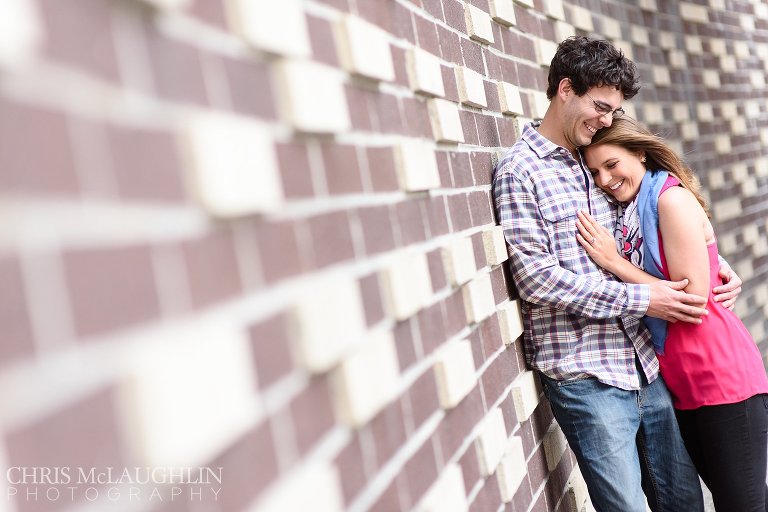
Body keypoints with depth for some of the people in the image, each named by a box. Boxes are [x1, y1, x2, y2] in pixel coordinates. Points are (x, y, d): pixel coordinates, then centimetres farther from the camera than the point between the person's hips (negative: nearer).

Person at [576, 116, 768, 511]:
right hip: (679, 383, 8)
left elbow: (693, 300, -17)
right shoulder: (628, 212, 9)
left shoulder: (673, 199, -12)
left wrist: (614, 261, -14)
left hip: (722, 375, -8)